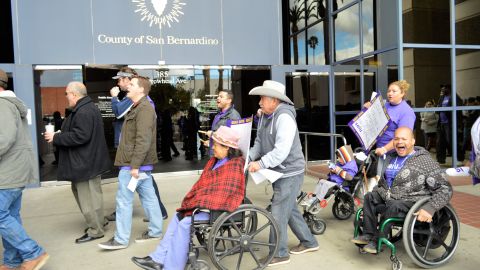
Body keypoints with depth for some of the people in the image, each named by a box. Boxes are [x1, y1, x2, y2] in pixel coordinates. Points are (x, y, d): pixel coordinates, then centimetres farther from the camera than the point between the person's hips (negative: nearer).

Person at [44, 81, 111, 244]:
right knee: (88, 194, 20)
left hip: (85, 162, -11)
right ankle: (98, 222, 31)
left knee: (87, 197, -1)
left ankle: (95, 231, 10)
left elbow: (80, 137, -27)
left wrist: (56, 138, -17)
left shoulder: (83, 112, -21)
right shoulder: (88, 108, 14)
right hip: (88, 160, 11)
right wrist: (59, 136, 14)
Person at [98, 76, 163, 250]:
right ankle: (155, 231, 22)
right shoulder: (138, 108, 18)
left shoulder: (144, 109, -16)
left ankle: (121, 239, 8)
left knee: (124, 201, -2)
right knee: (148, 197, 13)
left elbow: (143, 140, -23)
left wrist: (134, 165, -24)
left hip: (133, 165, -10)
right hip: (141, 164, 10)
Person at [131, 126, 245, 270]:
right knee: (178, 217, 6)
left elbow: (223, 193, -23)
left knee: (185, 223, -18)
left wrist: (199, 203, -18)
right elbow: (202, 184, 14)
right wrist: (192, 200, -1)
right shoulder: (215, 161, 11)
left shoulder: (234, 166, -17)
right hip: (207, 204, 10)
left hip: (219, 210, -10)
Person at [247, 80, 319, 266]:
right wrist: (249, 157, -11)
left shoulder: (284, 117, -23)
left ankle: (280, 254, 14)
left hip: (290, 172, -9)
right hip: (279, 172, 10)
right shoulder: (265, 117, 6)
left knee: (278, 213, -3)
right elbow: (259, 142, 6)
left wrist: (261, 163, -35)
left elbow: (281, 150, -31)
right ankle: (309, 242, 37)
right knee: (289, 209, 20)